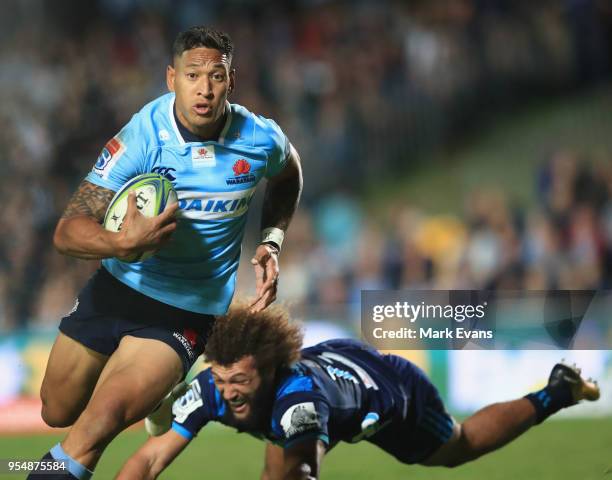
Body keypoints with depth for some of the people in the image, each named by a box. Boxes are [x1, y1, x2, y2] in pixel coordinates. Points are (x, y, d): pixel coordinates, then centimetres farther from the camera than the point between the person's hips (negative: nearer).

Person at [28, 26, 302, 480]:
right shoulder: (142, 137, -19)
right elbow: (67, 231, -22)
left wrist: (271, 242, 1)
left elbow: (288, 175, 16)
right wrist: (123, 243, -42)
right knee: (58, 413, 16)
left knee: (104, 416, -23)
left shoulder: (261, 139, -12)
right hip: (119, 286, 2)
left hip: (189, 310, -1)